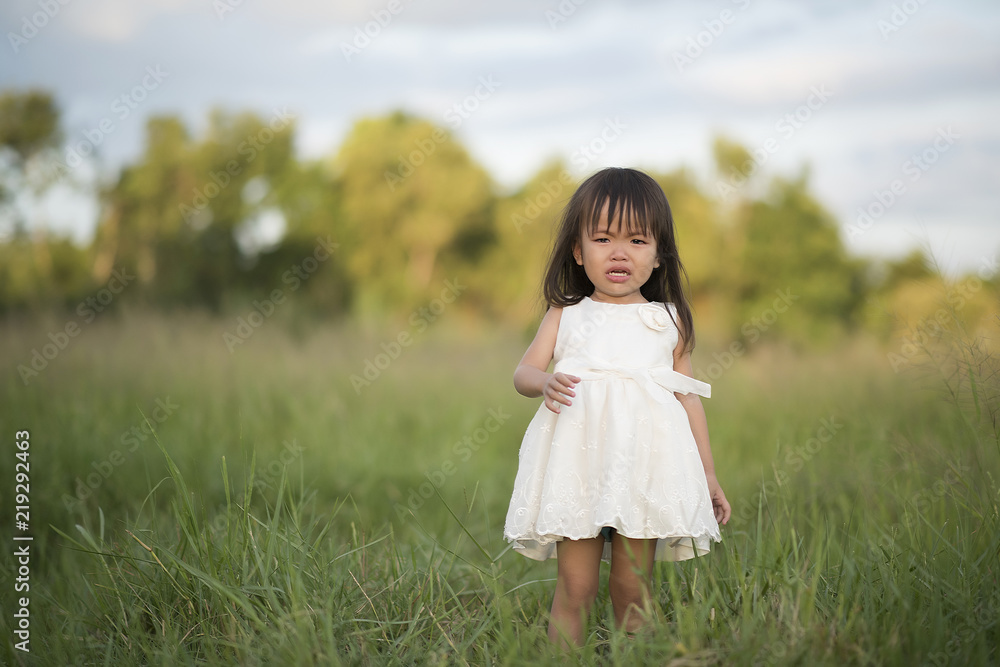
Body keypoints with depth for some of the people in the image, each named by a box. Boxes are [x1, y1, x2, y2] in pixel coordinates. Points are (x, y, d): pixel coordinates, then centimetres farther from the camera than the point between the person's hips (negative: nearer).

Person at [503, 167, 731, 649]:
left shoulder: (668, 321, 12)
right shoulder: (565, 314, 11)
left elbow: (689, 397, 15)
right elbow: (524, 370, 6)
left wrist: (708, 475, 15)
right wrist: (545, 382, -19)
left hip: (646, 464, 0)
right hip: (578, 460, 0)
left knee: (632, 587, 2)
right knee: (574, 586, -2)